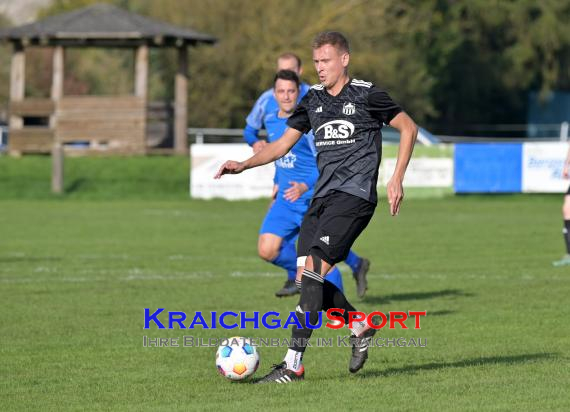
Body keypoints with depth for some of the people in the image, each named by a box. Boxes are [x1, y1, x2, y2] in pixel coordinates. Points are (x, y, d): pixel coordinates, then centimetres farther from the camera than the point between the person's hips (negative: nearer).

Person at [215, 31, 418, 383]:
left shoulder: (366, 95, -3)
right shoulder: (313, 99, 14)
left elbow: (408, 128, 6)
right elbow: (283, 144, 18)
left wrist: (396, 179, -1)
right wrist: (244, 165, 3)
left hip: (354, 195, -7)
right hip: (323, 196, 7)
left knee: (313, 268, -18)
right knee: (306, 277, -2)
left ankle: (294, 363, -20)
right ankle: (360, 326, 22)